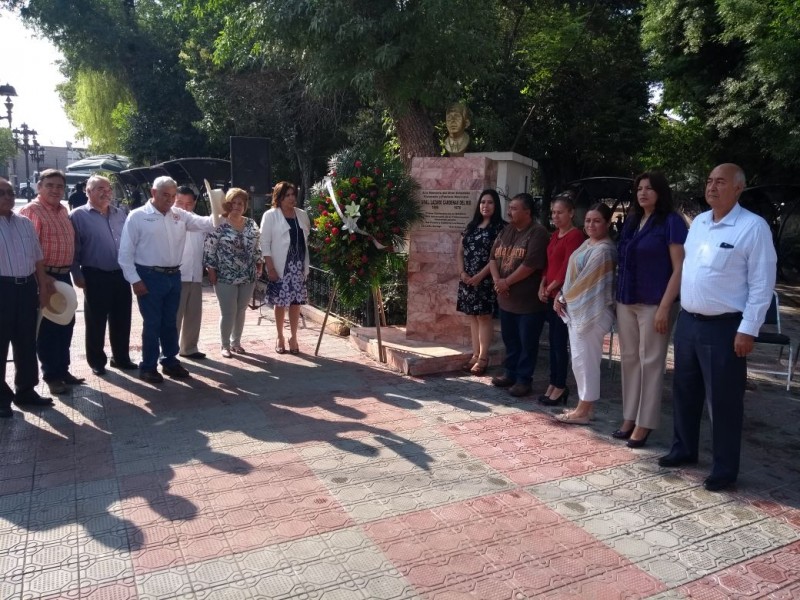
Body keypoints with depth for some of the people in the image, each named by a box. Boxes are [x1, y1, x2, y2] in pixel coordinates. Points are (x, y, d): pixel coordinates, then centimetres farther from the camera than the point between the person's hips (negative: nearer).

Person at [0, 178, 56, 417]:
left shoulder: (25, 223, 11)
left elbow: (37, 257, 15)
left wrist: (43, 286, 12)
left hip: (27, 286, 6)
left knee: (26, 343, 14)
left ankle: (25, 390, 28)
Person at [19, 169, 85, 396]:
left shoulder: (63, 210, 12)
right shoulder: (31, 211, -13)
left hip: (63, 276, 8)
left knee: (65, 325, 15)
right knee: (47, 328, 3)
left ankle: (63, 370, 28)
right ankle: (51, 375, 14)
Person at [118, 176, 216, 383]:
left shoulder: (180, 215, 8)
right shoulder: (137, 216, -6)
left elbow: (204, 223, -3)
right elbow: (126, 252, -7)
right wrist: (135, 280, -12)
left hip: (174, 276, 5)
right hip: (150, 277, -5)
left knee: (170, 322, 15)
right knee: (152, 323, 2)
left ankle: (170, 361, 28)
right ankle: (148, 367, 16)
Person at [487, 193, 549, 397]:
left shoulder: (537, 233, -13)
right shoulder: (506, 231, 11)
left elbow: (530, 264, -21)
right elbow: (493, 257, 8)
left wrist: (506, 282, -15)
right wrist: (497, 280, -9)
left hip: (529, 300, -7)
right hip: (506, 298, 7)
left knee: (527, 343, 3)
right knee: (510, 339, 17)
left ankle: (523, 379, 13)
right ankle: (510, 374, 30)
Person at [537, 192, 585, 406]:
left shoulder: (575, 235, -12)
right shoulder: (554, 235, 16)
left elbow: (567, 267, -17)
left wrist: (551, 288, -8)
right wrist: (542, 286, 3)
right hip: (551, 295, 8)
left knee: (560, 341, -2)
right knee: (553, 340, 12)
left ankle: (560, 387, 8)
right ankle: (553, 384, 20)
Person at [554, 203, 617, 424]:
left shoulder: (603, 250, -17)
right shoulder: (588, 244, 14)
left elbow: (586, 281, -18)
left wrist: (564, 298, -7)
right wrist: (564, 298, 6)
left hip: (591, 312, -10)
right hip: (579, 309, 10)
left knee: (584, 359, -3)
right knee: (582, 359, 14)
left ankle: (583, 411, 6)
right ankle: (584, 406, 23)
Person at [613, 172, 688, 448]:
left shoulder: (671, 221, -6)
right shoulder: (632, 222, 14)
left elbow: (679, 268, -11)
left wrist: (665, 306, -17)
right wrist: (618, 297, 11)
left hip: (654, 303, -7)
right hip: (626, 301, 7)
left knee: (651, 362, 1)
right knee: (629, 359, 10)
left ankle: (643, 424, 9)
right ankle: (629, 418, 19)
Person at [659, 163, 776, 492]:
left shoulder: (753, 227, -12)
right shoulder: (698, 222, 9)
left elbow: (762, 284, -13)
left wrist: (748, 330, -16)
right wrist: (681, 311, 15)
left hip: (723, 328, -7)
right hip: (687, 321, 7)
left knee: (723, 400, 3)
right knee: (684, 391, 17)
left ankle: (724, 469, 18)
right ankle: (684, 449, 35)